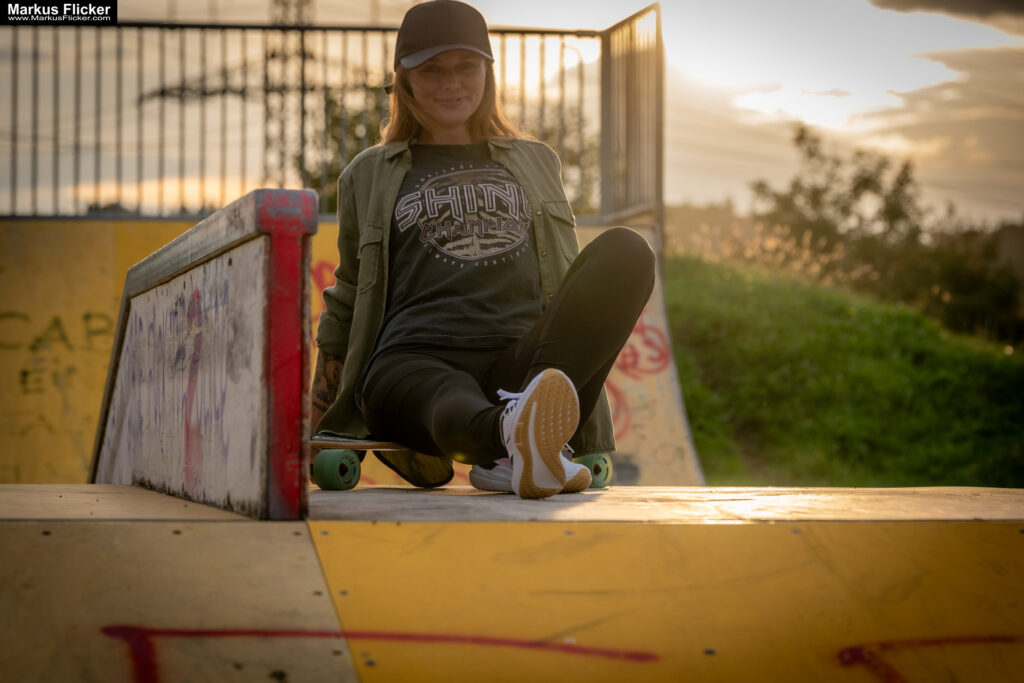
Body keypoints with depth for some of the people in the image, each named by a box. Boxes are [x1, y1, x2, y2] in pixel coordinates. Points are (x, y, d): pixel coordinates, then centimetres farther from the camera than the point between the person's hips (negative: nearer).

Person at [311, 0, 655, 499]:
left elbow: (571, 286, 31)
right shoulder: (369, 176, 24)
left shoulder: (536, 163, 28)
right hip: (415, 364, -2)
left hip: (520, 361, 2)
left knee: (627, 249, -28)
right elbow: (347, 308, 28)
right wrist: (315, 427, 27)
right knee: (450, 405, -42)